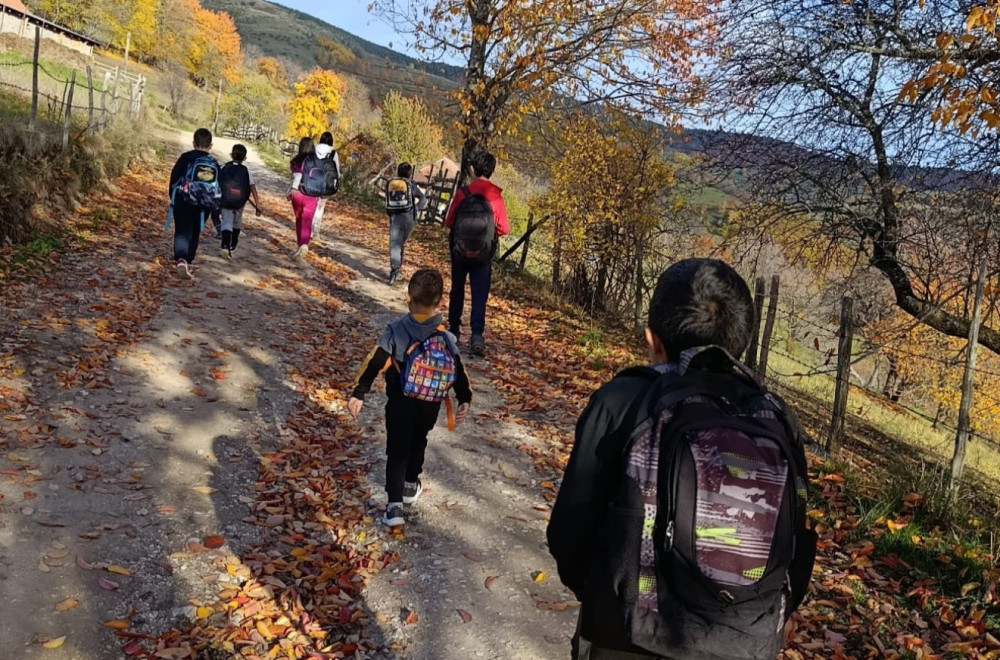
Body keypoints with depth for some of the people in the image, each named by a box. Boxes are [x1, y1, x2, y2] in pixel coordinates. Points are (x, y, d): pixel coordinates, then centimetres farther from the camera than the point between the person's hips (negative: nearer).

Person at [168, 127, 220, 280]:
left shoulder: (186, 158, -3)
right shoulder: (214, 164, 4)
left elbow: (174, 179, -1)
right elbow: (219, 188, 7)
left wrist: (173, 197, 12)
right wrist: (214, 207, 16)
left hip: (183, 202, -2)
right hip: (203, 206, 2)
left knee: (182, 233, -3)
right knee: (194, 234, 18)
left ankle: (181, 260, -28)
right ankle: (188, 262, 25)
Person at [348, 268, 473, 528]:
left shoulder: (395, 331, -12)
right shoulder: (446, 337, -4)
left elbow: (374, 363, -19)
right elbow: (458, 370, -3)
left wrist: (358, 393, -21)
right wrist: (465, 400, 3)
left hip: (400, 404, -3)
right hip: (430, 406, 3)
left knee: (397, 451, 6)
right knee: (418, 443, 26)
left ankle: (394, 506, -4)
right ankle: (410, 485, 43)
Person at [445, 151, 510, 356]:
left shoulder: (462, 193, -10)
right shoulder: (496, 197, -7)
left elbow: (449, 222, -4)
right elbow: (503, 228, -5)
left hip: (460, 251, 1)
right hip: (483, 254, 0)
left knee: (457, 291, 17)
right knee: (480, 295, 1)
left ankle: (454, 330, 28)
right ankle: (477, 335, -11)